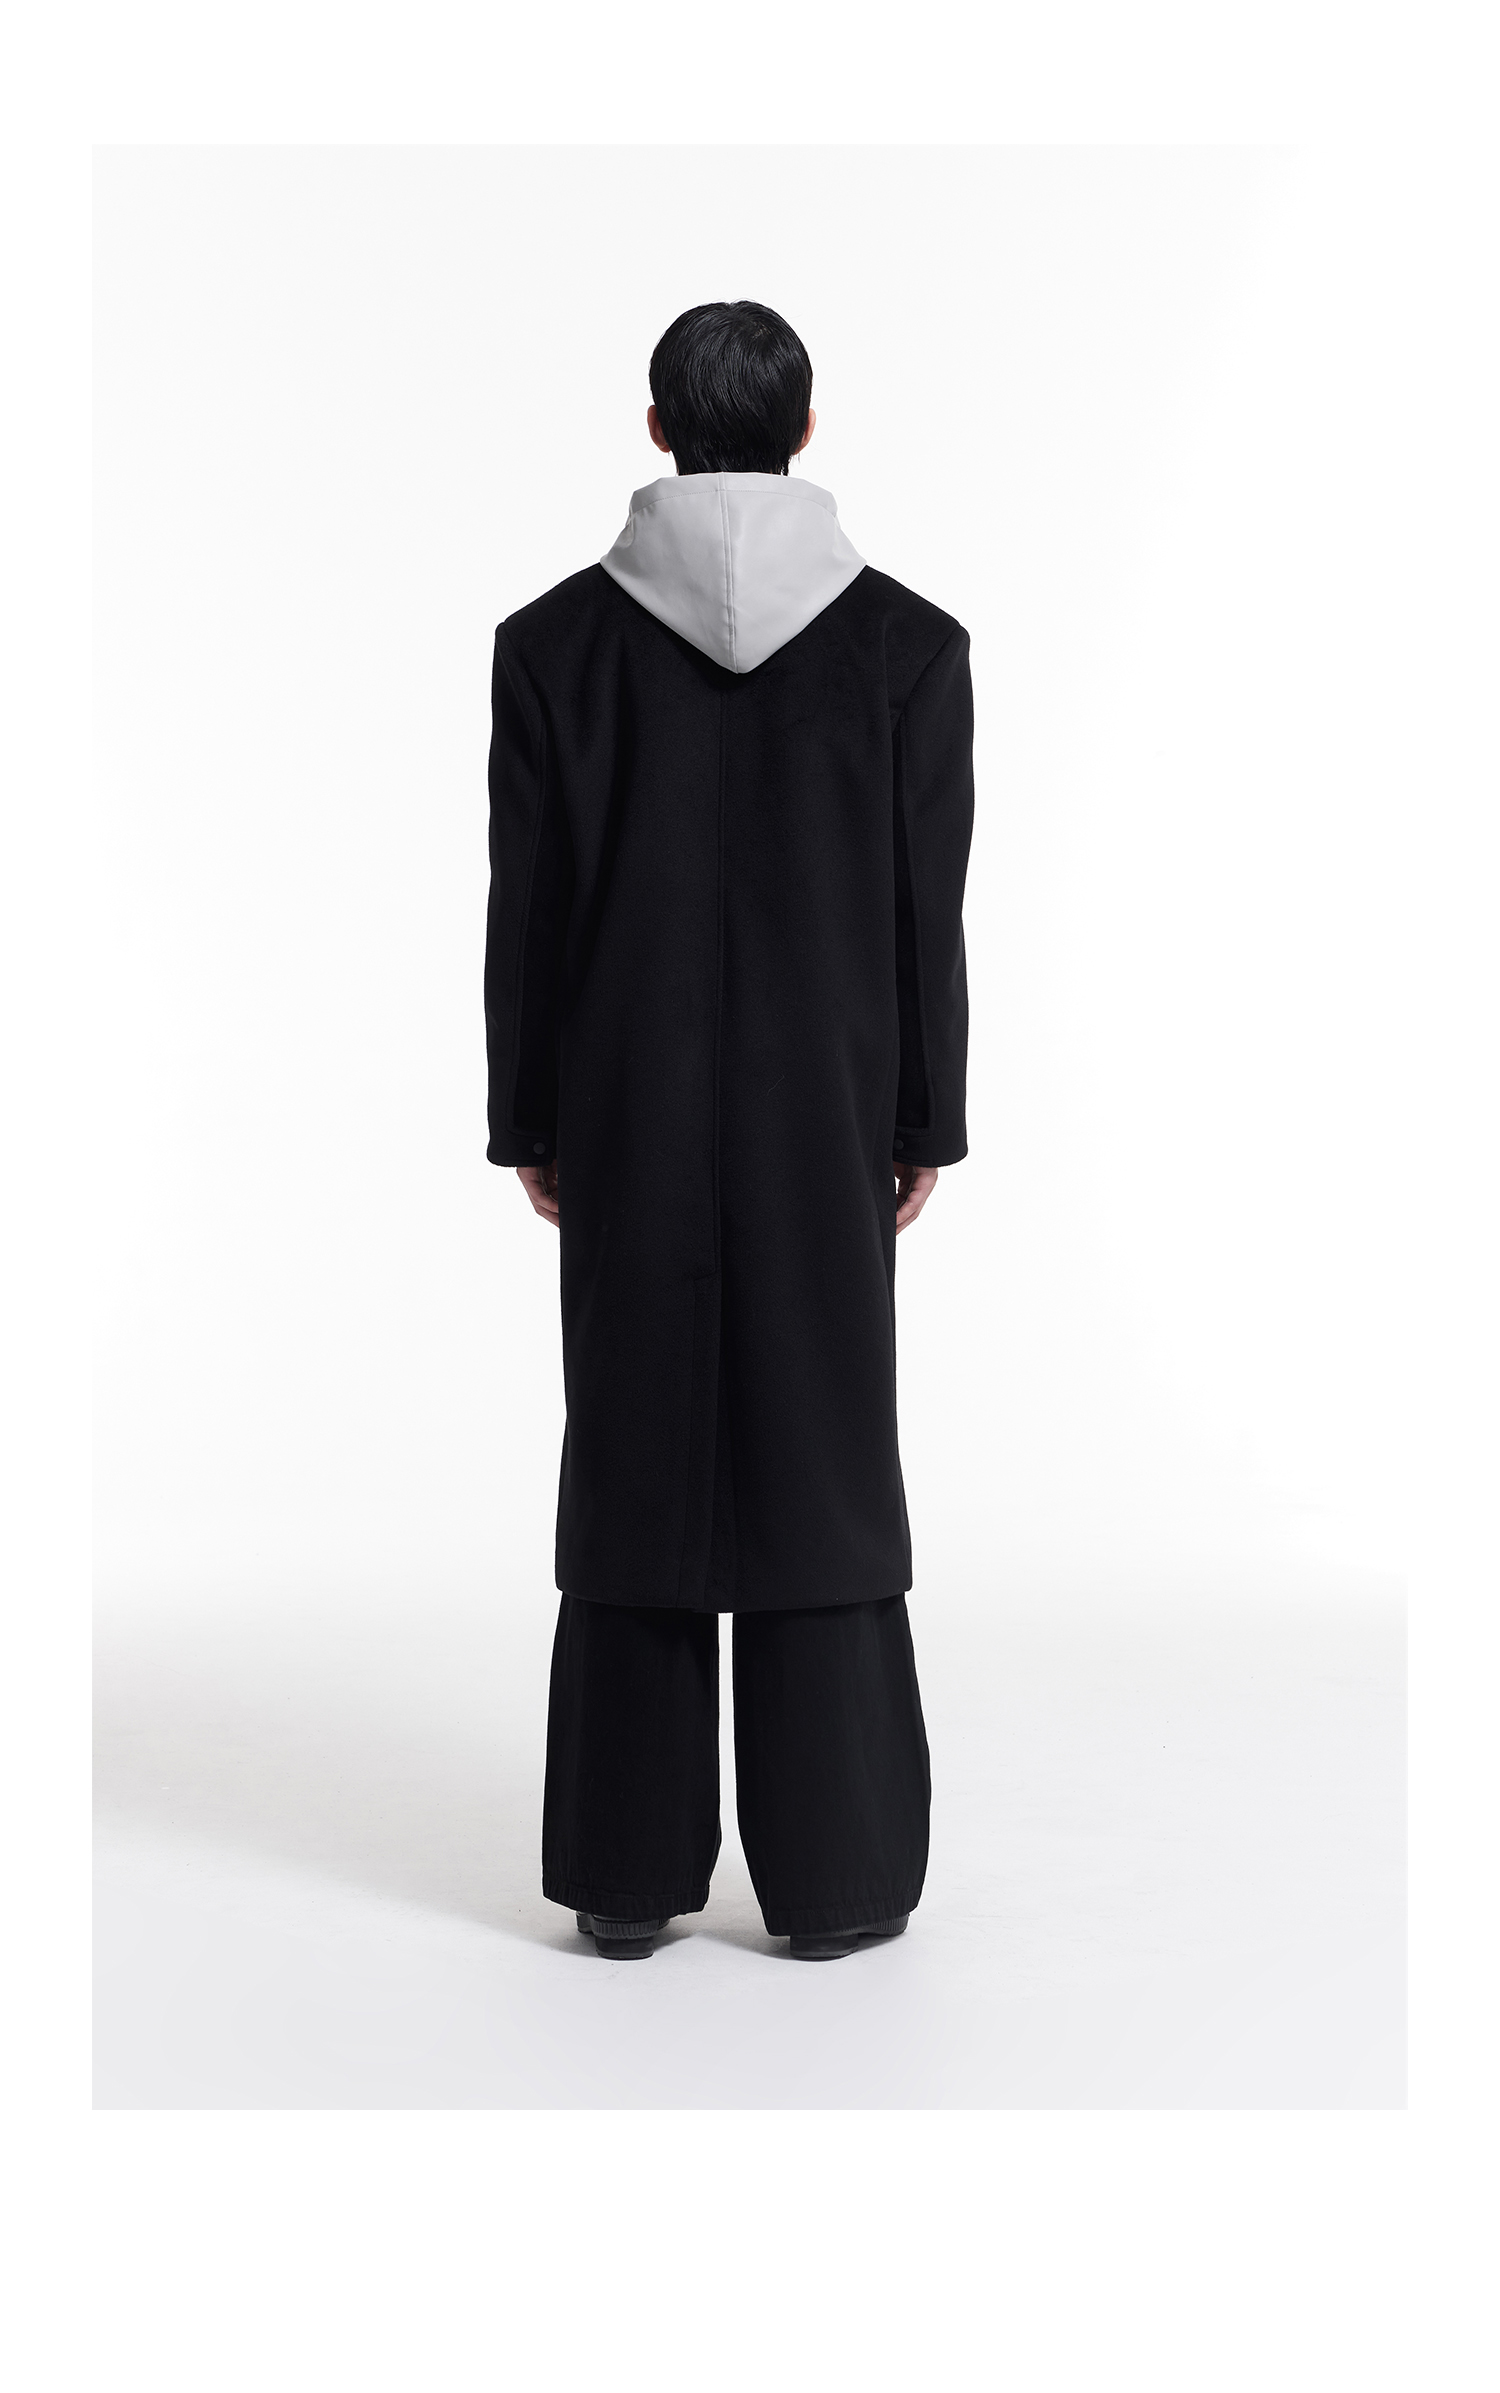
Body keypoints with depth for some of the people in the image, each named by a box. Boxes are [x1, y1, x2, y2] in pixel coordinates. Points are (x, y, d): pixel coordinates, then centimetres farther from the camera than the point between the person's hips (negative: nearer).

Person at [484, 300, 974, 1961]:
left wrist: (529, 1123, 6)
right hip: (827, 1115, 0)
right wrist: (926, 1125, 5)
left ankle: (628, 1876, 13)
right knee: (821, 1471, 6)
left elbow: (525, 905, -2)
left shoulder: (553, 638, -3)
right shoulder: (907, 640, -4)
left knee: (635, 1467, 8)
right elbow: (929, 911, -3)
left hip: (627, 1116, 1)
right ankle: (833, 1878, 12)